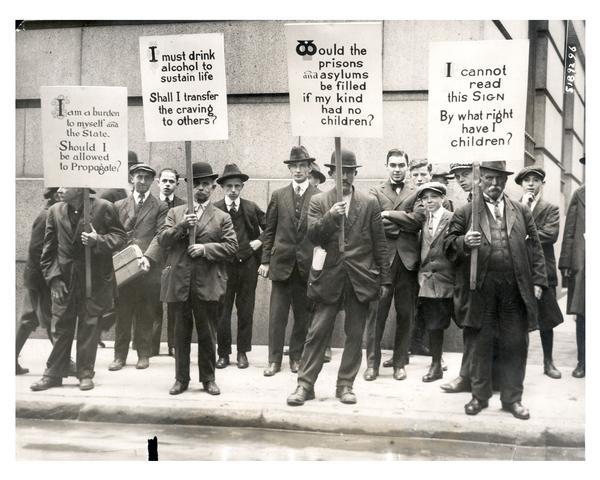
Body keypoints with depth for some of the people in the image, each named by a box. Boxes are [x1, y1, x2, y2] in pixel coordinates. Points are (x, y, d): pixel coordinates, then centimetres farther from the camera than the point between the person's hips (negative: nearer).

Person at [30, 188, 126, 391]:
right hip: (64, 279, 3)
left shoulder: (103, 208, -6)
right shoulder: (55, 211, 4)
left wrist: (98, 240, -20)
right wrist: (52, 276, -2)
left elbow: (120, 236, -3)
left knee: (89, 328, 4)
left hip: (94, 280, -2)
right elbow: (49, 247, 6)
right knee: (60, 328, 6)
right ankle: (53, 374, 16)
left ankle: (85, 374, 16)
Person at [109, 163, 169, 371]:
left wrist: (148, 257, -19)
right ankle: (120, 355, 12)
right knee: (122, 313, 4)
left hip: (148, 268, -2)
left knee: (146, 315, 4)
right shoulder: (119, 205, 14)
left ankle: (143, 354, 15)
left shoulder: (160, 207, 6)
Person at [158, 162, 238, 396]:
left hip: (207, 285, -1)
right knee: (181, 334, 9)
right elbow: (162, 240, 1)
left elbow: (231, 247, -2)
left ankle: (208, 378, 17)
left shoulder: (222, 217, 7)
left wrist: (205, 248, -14)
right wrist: (181, 226, -14)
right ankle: (181, 379, 19)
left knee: (207, 335, 5)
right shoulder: (175, 213, 12)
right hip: (178, 283, 1)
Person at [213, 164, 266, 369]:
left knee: (246, 310, 6)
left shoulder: (252, 208, 4)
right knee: (222, 311, 1)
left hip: (248, 264, 2)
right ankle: (223, 353, 11)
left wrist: (260, 241, 0)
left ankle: (243, 352, 16)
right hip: (223, 265, -1)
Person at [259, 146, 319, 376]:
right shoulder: (278, 196, 6)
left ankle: (296, 357, 19)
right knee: (277, 314, 2)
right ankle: (274, 360, 9)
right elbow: (269, 230, 7)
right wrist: (265, 260, 3)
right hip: (281, 262, 1)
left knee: (303, 314, 7)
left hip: (307, 264, -1)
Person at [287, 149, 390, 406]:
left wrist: (384, 279, 3)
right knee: (317, 333, -1)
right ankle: (305, 385, 7)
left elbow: (380, 243, 6)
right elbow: (312, 235, -6)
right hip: (328, 277, -1)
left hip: (360, 279, 1)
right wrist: (330, 217, -23)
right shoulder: (318, 202, 5)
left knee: (354, 335, 6)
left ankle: (345, 385, 17)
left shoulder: (369, 203, 5)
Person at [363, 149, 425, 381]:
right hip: (382, 258, -1)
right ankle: (373, 362, 6)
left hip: (407, 259, 1)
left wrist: (389, 214, -7)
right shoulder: (376, 192, 10)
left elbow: (417, 220, -6)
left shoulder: (416, 193, 11)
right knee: (377, 312, -2)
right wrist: (403, 225, -7)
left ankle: (400, 362, 16)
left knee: (405, 314, 5)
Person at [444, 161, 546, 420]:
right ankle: (480, 396, 20)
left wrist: (537, 280, 4)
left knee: (515, 346, 5)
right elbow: (448, 244, 2)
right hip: (480, 290, -2)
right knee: (480, 346, 6)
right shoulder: (465, 213, 6)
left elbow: (535, 248, 12)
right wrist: (464, 242, -19)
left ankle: (512, 398, 18)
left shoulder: (522, 212, 13)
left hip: (515, 290, 2)